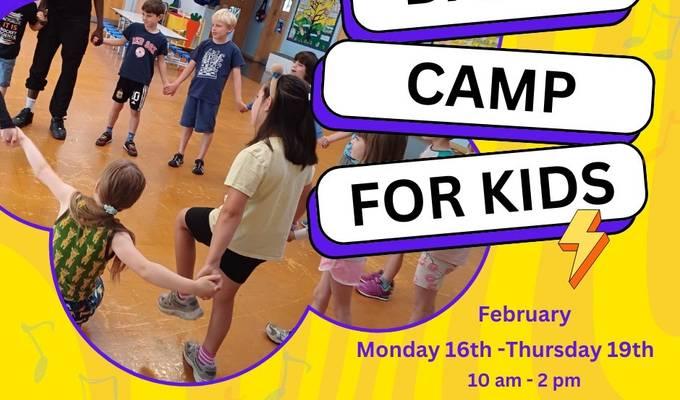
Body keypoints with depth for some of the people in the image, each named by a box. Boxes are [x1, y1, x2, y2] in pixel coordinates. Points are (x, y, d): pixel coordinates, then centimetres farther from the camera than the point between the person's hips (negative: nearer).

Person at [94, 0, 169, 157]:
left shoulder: (161, 40, -7)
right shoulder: (134, 28, -4)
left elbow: (161, 62, 1)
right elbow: (121, 41, 10)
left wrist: (165, 83, 0)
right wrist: (102, 40, 0)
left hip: (142, 80, -2)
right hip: (126, 75, 2)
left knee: (135, 110, 6)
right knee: (117, 104, 13)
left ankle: (129, 141, 17)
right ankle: (108, 133, 28)